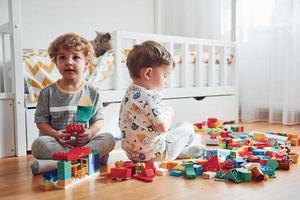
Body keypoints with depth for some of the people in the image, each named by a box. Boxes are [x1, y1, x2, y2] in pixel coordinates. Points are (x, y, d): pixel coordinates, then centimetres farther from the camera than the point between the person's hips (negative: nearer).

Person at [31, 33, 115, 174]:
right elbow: (41, 121, 3)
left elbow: (99, 120, 7)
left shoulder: (92, 92, 5)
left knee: (108, 139, -24)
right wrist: (55, 134, -16)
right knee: (38, 144, -30)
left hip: (84, 141, 1)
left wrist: (91, 132, -15)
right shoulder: (48, 93, 3)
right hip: (57, 141, -1)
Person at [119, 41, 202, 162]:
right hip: (154, 155, -8)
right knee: (187, 127, 12)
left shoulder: (128, 94, 3)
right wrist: (167, 114, -4)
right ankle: (191, 146, 37)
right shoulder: (149, 96, -24)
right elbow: (163, 127, -25)